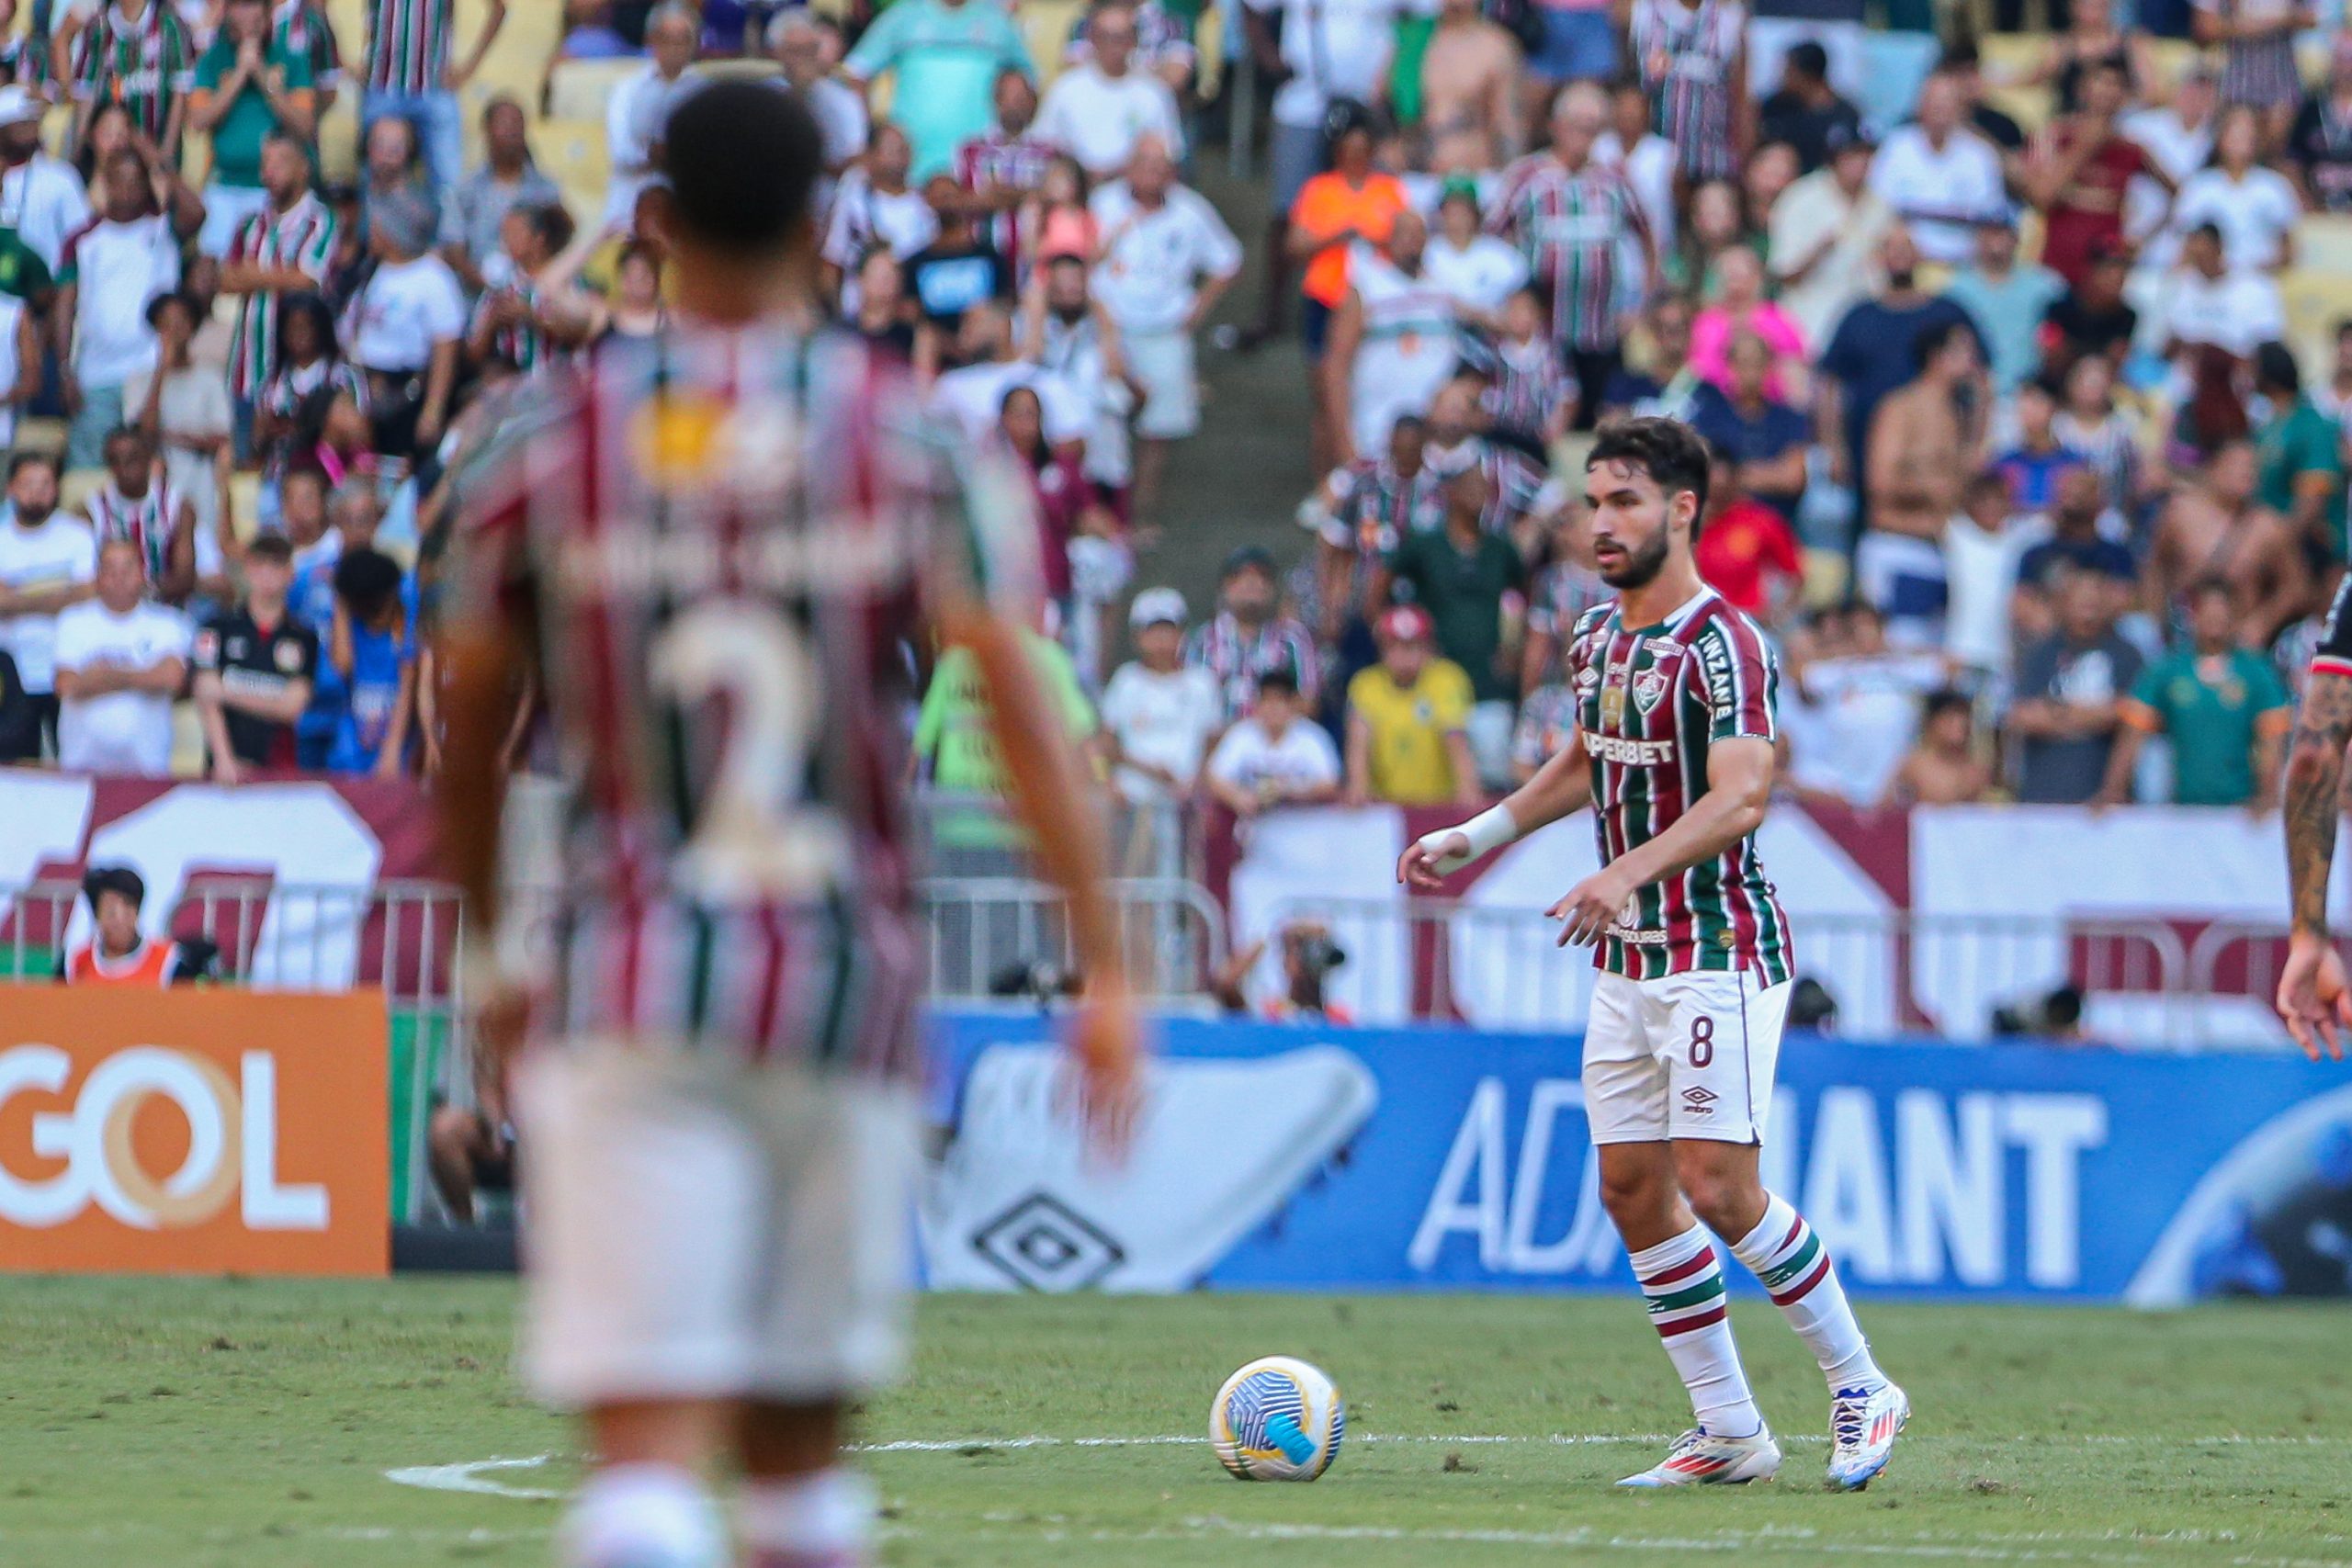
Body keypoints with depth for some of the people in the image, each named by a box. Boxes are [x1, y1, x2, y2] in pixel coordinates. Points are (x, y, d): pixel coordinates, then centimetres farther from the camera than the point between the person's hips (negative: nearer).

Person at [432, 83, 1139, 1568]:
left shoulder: (554, 438, 4)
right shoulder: (904, 431, 2)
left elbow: (468, 736, 11)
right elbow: (1022, 708, -7)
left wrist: (490, 952, 26)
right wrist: (1107, 973, -6)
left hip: (629, 999, -1)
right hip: (850, 994, 1)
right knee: (800, 1438, 16)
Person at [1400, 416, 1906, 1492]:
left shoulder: (1721, 644, -15)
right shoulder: (1597, 637, 11)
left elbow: (1741, 797, -28)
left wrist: (1631, 872, -40)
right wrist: (1476, 838, 23)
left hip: (1720, 952, -8)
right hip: (1626, 959, 8)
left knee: (1717, 1185, -14)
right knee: (1633, 1190, 4)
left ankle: (1860, 1390, 3)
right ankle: (1729, 1432, 11)